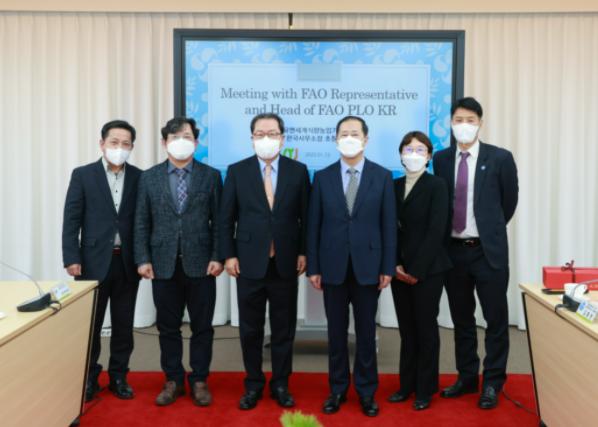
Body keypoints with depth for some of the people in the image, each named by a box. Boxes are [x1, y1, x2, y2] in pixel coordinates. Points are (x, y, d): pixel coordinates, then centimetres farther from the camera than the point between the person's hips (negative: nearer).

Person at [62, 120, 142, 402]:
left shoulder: (139, 177, 4)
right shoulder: (83, 175, 0)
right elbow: (71, 220, -2)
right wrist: (72, 258, -9)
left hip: (127, 262, 2)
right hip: (94, 261, -1)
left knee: (123, 325, 10)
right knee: (90, 324, 8)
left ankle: (118, 376, 24)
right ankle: (89, 378, 24)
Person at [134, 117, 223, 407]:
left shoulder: (211, 176, 3)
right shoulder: (149, 177, 7)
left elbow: (218, 221, 1)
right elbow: (142, 223, 5)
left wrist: (217, 257, -7)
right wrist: (143, 259, -3)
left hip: (200, 263, -1)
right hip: (163, 264, 1)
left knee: (202, 326, 7)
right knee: (168, 327, 10)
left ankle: (199, 381, 21)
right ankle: (173, 380, 25)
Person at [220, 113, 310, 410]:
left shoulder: (298, 171, 2)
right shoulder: (237, 171, 1)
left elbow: (305, 216, 4)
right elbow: (226, 218, 2)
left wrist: (303, 252, -1)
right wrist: (229, 255, -3)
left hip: (285, 263, 0)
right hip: (249, 262, 0)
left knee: (284, 328, 10)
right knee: (250, 329, 10)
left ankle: (280, 384, 25)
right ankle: (253, 384, 25)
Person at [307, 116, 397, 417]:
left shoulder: (382, 176, 1)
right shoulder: (322, 177, 3)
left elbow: (389, 225, 0)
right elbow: (313, 225, 2)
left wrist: (388, 267, -4)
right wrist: (313, 267, -2)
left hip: (367, 266, 0)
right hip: (333, 267, 1)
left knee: (366, 332, 9)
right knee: (336, 332, 10)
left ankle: (366, 391, 24)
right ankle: (337, 389, 25)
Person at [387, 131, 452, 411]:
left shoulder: (436, 186, -6)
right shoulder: (394, 186, 9)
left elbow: (436, 231, -13)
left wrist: (417, 270, -15)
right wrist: (396, 265, -5)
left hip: (428, 269, -4)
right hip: (400, 269, 4)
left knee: (426, 328, 5)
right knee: (407, 329, 11)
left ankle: (425, 389, 18)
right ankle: (407, 384, 24)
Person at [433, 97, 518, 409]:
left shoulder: (500, 158, -4)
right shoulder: (441, 159, 5)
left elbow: (509, 201, 6)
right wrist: (444, 236, 10)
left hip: (488, 250, -3)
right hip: (453, 250, 3)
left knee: (495, 318, 5)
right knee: (461, 318, 13)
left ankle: (492, 383, 19)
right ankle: (466, 377, 28)